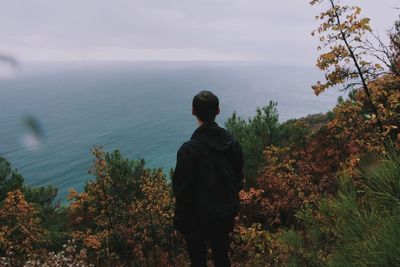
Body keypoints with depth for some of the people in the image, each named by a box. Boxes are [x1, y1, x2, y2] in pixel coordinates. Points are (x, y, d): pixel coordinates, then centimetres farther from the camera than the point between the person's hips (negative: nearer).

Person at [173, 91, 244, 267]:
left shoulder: (189, 150, -25)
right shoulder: (233, 143, -7)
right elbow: (238, 181, 4)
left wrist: (179, 221, -4)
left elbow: (183, 191, -19)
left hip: (197, 219, -5)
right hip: (225, 216, 5)